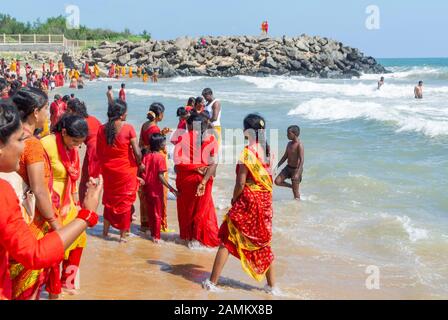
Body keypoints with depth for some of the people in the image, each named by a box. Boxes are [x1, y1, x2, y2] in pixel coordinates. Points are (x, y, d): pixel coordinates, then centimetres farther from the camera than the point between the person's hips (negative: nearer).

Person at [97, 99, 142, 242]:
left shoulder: (102, 129, -4)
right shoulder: (128, 128, -16)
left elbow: (98, 152, 3)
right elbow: (137, 152, -16)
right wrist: (139, 164, 2)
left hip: (108, 170, 4)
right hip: (126, 170, -3)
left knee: (109, 199, 21)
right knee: (125, 200, 10)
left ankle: (106, 230, 29)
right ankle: (123, 234, 17)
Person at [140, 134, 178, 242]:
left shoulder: (146, 156, -1)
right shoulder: (160, 157, -17)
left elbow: (142, 172, -1)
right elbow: (160, 176, -21)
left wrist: (144, 181, 15)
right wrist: (171, 188, -20)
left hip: (147, 188, 5)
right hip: (156, 189, -5)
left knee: (150, 212, 18)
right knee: (158, 213, 8)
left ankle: (152, 232, 30)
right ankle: (156, 236, 12)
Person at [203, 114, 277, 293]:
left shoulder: (247, 152, -16)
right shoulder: (267, 151, 3)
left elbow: (241, 183, -17)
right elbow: (269, 179, 8)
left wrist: (234, 199, -1)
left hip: (247, 200, -6)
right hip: (265, 201, 6)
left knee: (227, 240, 4)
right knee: (263, 242, 16)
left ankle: (212, 282, 9)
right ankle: (271, 285, 21)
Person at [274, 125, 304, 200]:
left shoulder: (299, 145, -19)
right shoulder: (289, 144, 6)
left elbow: (302, 160, -26)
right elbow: (285, 157, 15)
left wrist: (297, 173, -34)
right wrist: (277, 167, 9)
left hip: (296, 169, -7)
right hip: (288, 167, 7)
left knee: (295, 192, 1)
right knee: (277, 181, -5)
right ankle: (292, 186, 17)